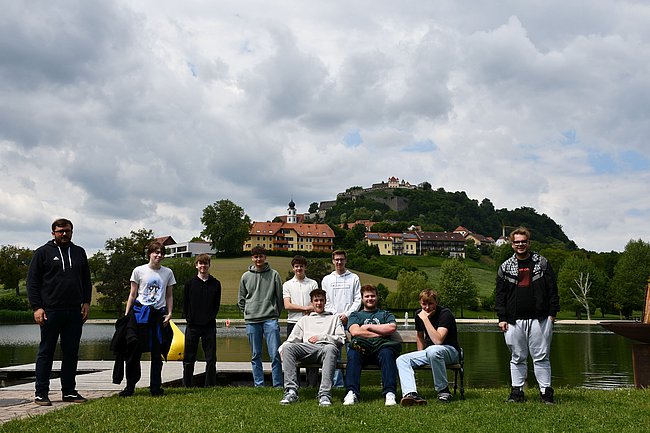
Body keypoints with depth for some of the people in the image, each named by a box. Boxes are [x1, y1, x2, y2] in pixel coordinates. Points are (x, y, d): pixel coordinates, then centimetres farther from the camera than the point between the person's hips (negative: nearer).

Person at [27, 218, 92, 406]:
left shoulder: (79, 252, 14)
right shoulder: (43, 252, 2)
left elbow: (86, 280, 19)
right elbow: (32, 282, -1)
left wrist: (86, 302, 7)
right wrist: (37, 307, -9)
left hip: (74, 312, 4)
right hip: (50, 311, -4)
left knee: (71, 353, 7)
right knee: (46, 352, 2)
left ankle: (69, 391, 15)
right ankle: (41, 393, 8)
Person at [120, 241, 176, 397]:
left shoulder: (168, 273, 9)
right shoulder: (139, 271, 2)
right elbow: (133, 294, 5)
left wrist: (169, 313, 0)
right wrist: (126, 314, -2)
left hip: (159, 314, 2)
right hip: (140, 312, -2)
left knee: (157, 352, 6)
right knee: (135, 350, -1)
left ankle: (155, 387, 13)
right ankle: (130, 386, 8)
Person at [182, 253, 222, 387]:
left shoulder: (215, 284, 7)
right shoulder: (190, 283, 5)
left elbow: (217, 305, 8)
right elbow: (185, 304, 6)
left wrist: (211, 318, -4)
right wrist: (188, 318, -4)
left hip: (209, 326, 0)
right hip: (192, 326, 0)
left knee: (211, 359, 2)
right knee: (189, 358, 4)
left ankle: (210, 386, 11)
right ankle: (186, 386, 13)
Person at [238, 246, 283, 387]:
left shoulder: (274, 275, 4)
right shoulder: (246, 276, 10)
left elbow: (280, 297, 7)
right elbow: (241, 300, 17)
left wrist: (275, 313, 6)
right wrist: (248, 312, 9)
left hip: (270, 320, -2)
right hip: (251, 322, 2)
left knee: (275, 354, -7)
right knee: (256, 356, 7)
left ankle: (278, 385, -1)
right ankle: (258, 385, 14)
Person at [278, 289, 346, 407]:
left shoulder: (334, 318, 29)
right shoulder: (305, 319, 34)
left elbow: (341, 339, 14)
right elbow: (293, 339, 20)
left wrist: (321, 337, 2)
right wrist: (281, 348, -1)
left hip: (325, 347, -2)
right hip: (307, 348, 2)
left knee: (331, 348, -41)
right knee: (288, 347, -31)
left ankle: (324, 394, -49)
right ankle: (291, 391, -38)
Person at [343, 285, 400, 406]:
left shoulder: (386, 314, 29)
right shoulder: (355, 315, 27)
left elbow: (392, 328, 5)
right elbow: (355, 331, 4)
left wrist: (369, 326, 7)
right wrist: (381, 332, 4)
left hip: (381, 347, 0)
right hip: (362, 347, 0)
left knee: (387, 353, -36)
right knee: (353, 354, -35)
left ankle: (390, 393, -45)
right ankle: (351, 392, -44)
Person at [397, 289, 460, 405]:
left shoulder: (445, 314, -19)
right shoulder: (419, 314, 3)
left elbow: (438, 340, -32)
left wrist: (425, 319, -29)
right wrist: (421, 357, 13)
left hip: (450, 351, -7)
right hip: (429, 351, 7)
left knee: (432, 351, -41)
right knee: (401, 360, -13)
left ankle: (444, 391, -26)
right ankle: (410, 393, -34)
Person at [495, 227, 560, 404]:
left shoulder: (542, 263, 7)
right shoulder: (505, 267, 9)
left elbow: (552, 289, 6)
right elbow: (500, 294, 8)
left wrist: (552, 312, 0)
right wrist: (502, 318, 1)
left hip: (540, 319, -1)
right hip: (514, 320, 1)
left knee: (541, 357, 0)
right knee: (517, 358, 6)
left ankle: (546, 391, 7)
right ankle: (517, 391, 14)